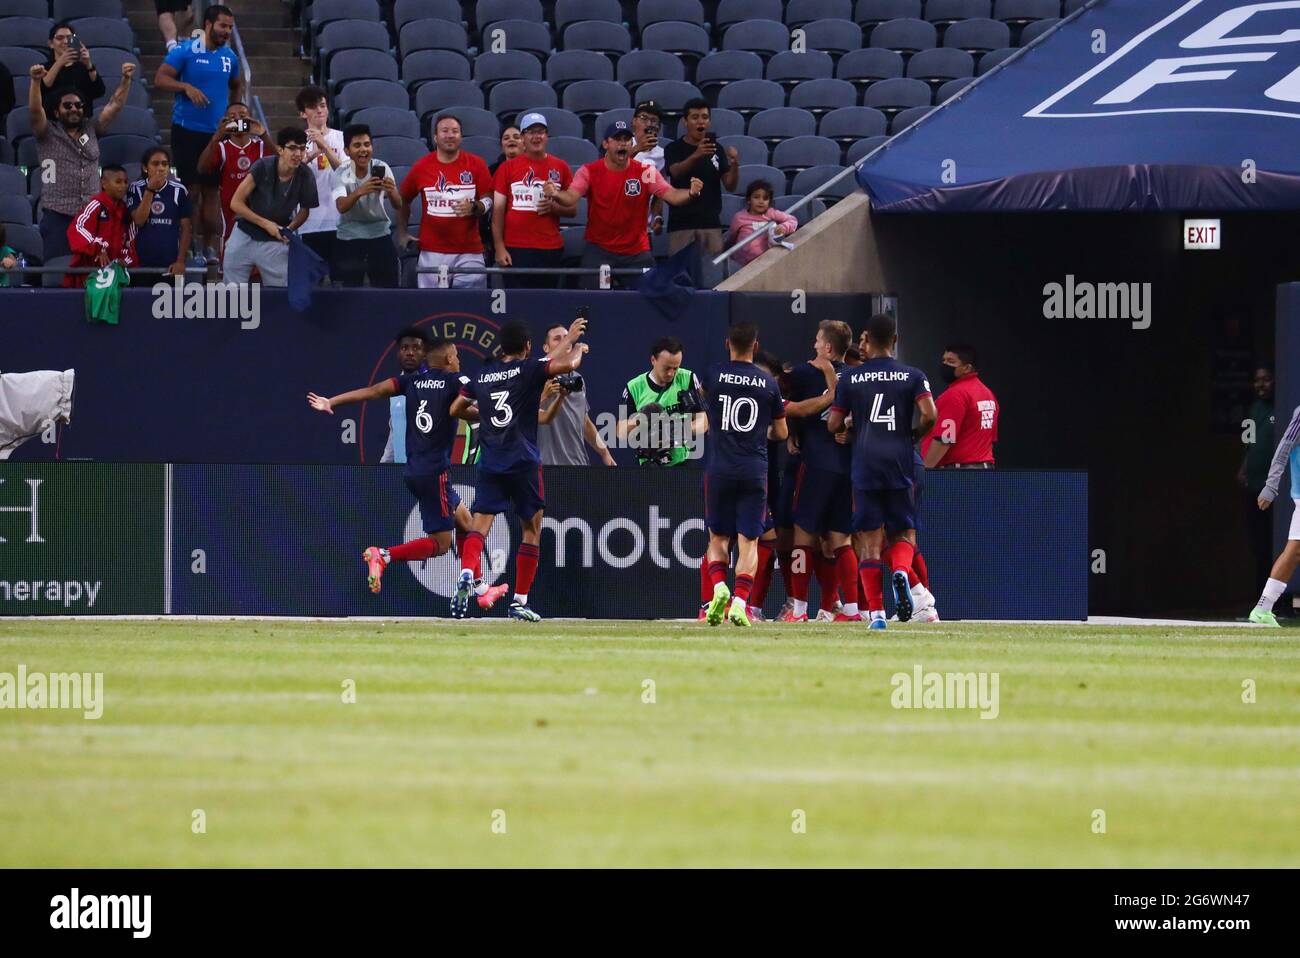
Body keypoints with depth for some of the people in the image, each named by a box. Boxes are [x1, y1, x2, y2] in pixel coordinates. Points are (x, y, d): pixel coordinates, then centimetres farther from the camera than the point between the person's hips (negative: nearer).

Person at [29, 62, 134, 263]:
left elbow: (114, 105, 10)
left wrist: (126, 80, -3)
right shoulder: (48, 134, 3)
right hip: (58, 216, -3)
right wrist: (36, 81, -28)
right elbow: (35, 111, -13)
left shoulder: (91, 131, 14)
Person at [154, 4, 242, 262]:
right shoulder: (185, 51, -7)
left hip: (217, 132, 5)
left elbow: (237, 86, 26)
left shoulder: (229, 57, 9)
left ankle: (209, 247, 11)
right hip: (187, 131, -5)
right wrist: (186, 87, -25)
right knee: (191, 188, -5)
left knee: (211, 190, 7)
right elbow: (160, 80, -11)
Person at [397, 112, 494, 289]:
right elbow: (403, 200, 17)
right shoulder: (421, 166, 5)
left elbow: (489, 201, 4)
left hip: (468, 253, -1)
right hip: (432, 253, 1)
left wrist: (474, 207, -18)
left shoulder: (476, 165, 2)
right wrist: (402, 234, 11)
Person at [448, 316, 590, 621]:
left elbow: (456, 410, 21)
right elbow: (567, 364, -15)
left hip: (489, 460, 3)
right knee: (532, 528, 10)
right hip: (523, 461, -3)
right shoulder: (528, 370, -3)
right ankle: (519, 602, 8)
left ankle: (466, 575, -33)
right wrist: (576, 346, 7)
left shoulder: (482, 375, 11)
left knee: (480, 524, -3)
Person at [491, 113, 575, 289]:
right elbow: (498, 210, 4)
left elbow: (573, 208, 13)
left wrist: (554, 207, -9)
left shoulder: (560, 167, 9)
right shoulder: (508, 168, 5)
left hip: (551, 250, 2)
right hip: (515, 249, -2)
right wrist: (499, 248, -5)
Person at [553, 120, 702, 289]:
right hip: (599, 250, -1)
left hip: (637, 252, 1)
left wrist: (691, 193, -36)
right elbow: (571, 198, -19)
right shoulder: (589, 172, -6)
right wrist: (555, 194, -43)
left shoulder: (646, 172, -4)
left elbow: (672, 196, -14)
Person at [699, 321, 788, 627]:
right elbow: (780, 433, 11)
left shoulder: (714, 376, -2)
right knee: (749, 541, 2)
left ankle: (719, 588, -11)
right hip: (755, 471, 0)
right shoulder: (769, 384, 1)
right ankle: (740, 601, -13)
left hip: (719, 469, 0)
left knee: (718, 537, 12)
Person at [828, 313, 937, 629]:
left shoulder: (850, 378, 4)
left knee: (869, 539, 3)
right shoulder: (913, 377, 3)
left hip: (864, 466, 0)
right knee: (903, 531, 12)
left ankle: (876, 613, -4)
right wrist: (913, 436, 10)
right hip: (899, 463, 0)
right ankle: (901, 570, -22)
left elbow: (833, 425, 3)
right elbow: (929, 415, -10)